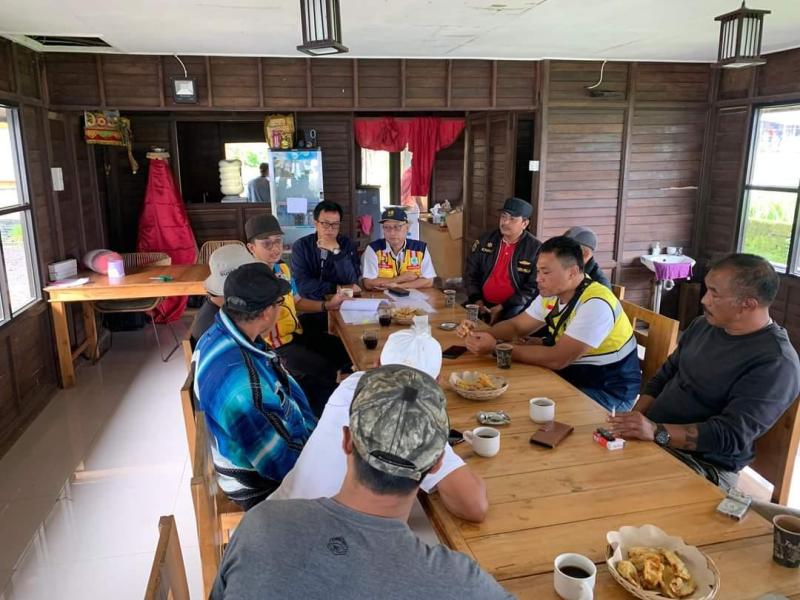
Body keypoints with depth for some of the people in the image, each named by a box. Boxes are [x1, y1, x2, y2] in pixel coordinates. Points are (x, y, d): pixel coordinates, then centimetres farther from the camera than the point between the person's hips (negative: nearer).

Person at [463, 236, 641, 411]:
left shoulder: (596, 304, -27)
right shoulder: (552, 294, -1)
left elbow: (557, 359, -31)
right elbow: (516, 326, 10)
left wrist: (496, 347, -27)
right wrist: (481, 335, -10)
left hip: (609, 391, -7)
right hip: (572, 375, 7)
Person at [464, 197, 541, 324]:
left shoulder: (535, 249, -7)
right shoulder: (486, 240, 7)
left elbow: (533, 288, -9)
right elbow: (471, 272, 13)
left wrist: (502, 308, -15)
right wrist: (477, 300, -2)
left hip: (514, 307, -4)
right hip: (483, 304, 5)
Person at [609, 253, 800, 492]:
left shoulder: (775, 363, -17)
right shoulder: (704, 324, 7)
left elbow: (732, 435, -23)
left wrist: (657, 431, -33)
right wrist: (635, 421, -4)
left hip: (705, 465, -7)